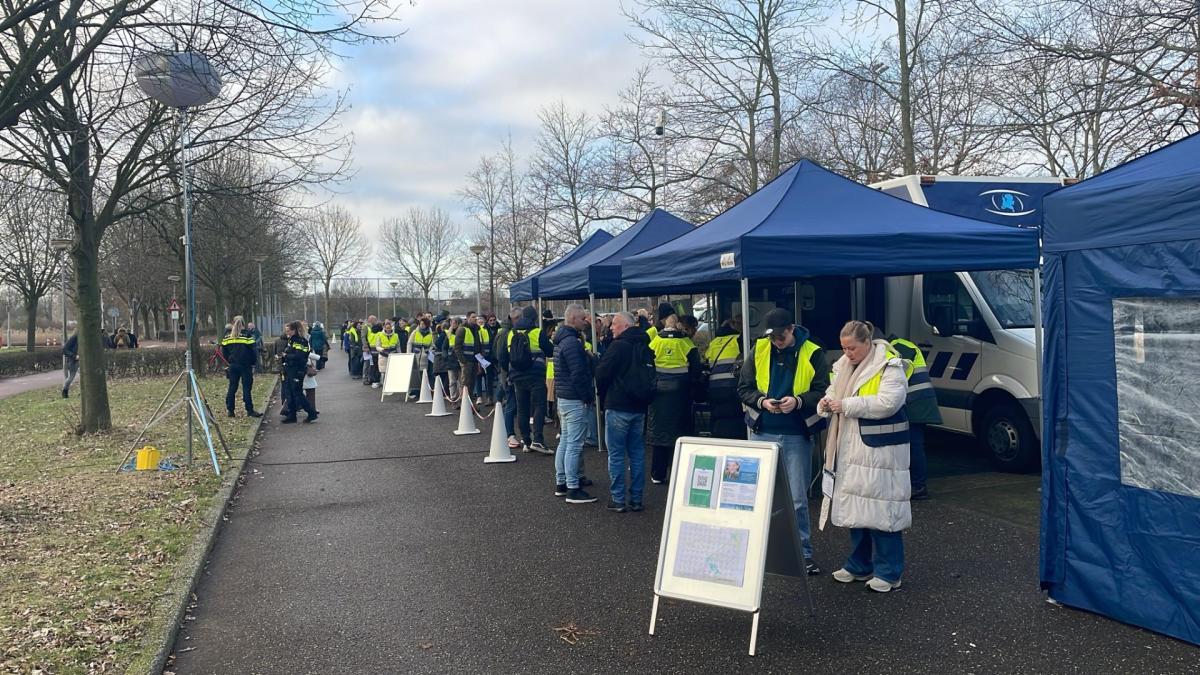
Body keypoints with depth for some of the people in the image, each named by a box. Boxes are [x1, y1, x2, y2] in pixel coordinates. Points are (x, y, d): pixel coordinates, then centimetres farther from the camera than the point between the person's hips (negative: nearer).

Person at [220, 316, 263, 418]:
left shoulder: (227, 336, 5)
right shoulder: (247, 335, -7)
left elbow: (224, 352, 10)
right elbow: (252, 351, -7)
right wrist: (254, 362, 4)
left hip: (232, 365, 4)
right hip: (245, 365, -4)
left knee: (232, 387, 9)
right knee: (247, 387, -3)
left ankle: (230, 410, 11)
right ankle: (250, 410, -4)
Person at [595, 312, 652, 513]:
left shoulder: (618, 346, -13)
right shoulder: (644, 347, 11)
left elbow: (601, 374, -13)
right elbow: (651, 378, 17)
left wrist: (604, 397, 4)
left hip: (618, 407, -7)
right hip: (639, 407, 7)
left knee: (616, 454, 1)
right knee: (637, 453, 11)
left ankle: (618, 500, 3)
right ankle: (636, 499, 15)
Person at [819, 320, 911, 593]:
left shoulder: (889, 366, -10)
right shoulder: (844, 365, 13)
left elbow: (888, 402, -21)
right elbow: (834, 392, 20)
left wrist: (846, 405, -20)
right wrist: (828, 403, -5)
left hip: (879, 450, -8)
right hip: (849, 450, 8)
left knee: (880, 508, -6)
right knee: (855, 506, 13)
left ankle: (888, 572, 6)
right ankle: (859, 566, 26)